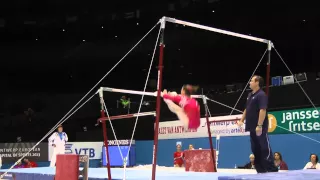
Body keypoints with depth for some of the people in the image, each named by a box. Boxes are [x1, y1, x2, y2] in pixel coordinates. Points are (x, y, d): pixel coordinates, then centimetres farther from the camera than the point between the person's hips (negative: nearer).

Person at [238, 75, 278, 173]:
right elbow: (246, 109, 24)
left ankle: (272, 170, 0)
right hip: (252, 127, 9)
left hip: (259, 128, -9)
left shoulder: (261, 95, -13)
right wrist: (242, 120, 18)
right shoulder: (250, 95, 15)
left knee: (265, 148, -5)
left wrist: (259, 126, -26)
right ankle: (261, 170, 17)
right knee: (255, 149, 11)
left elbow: (263, 110, -21)